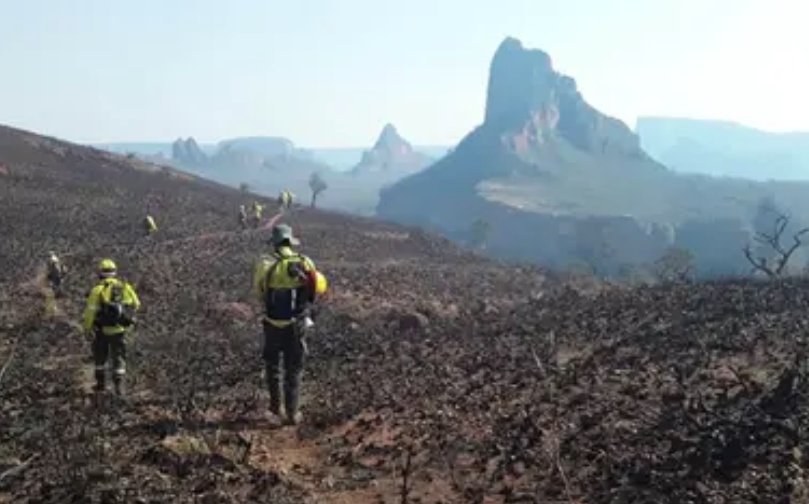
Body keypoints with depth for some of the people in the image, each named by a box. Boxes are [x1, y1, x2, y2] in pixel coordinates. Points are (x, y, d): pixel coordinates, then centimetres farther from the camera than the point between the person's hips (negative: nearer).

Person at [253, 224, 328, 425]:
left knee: (272, 363, 23)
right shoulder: (305, 263, -9)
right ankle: (292, 414, 14)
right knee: (293, 369, 13)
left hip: (273, 324, -1)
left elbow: (259, 293, -3)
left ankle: (275, 404, 28)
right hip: (297, 324, 1)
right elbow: (316, 289, -1)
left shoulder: (266, 264, -14)